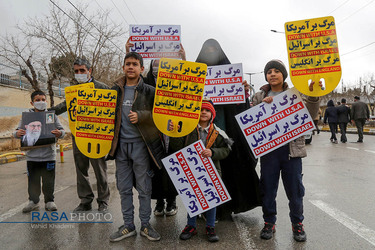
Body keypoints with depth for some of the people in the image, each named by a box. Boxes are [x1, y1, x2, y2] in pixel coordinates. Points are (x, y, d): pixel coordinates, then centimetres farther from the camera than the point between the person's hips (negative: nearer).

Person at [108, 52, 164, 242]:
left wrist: (140, 116, -19)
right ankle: (128, 226, 24)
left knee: (144, 188, 5)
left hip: (140, 144, -4)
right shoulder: (116, 90, 12)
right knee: (124, 188, 11)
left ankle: (145, 225, 20)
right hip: (121, 144, 4)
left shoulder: (149, 91, 0)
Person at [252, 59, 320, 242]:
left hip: (291, 148, 0)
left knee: (295, 189, 7)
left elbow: (310, 115, 0)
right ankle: (269, 223, 25)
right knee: (268, 188, 8)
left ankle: (297, 224, 27)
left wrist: (313, 96, -15)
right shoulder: (259, 96, 8)